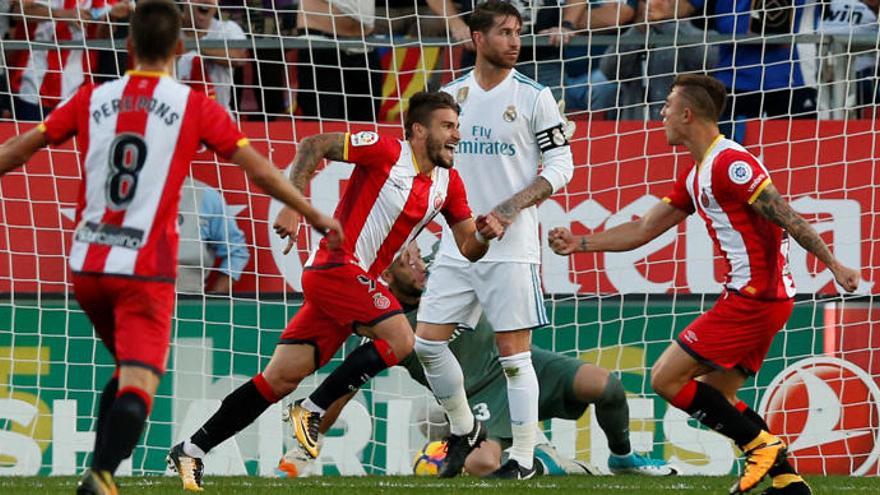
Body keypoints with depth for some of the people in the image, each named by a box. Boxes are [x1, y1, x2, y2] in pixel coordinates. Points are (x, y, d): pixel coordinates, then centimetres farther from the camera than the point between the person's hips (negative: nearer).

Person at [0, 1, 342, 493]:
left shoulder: (93, 99, 6)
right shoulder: (195, 107, -2)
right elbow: (258, 168, 0)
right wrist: (314, 214, 9)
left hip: (87, 266, 4)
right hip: (146, 269, -4)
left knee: (127, 371, 23)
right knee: (138, 386, -9)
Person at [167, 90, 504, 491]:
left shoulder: (447, 183, 11)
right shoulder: (386, 152, -9)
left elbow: (468, 249, 13)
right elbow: (313, 146, -8)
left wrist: (483, 235, -10)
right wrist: (292, 206, -17)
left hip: (360, 282, 7)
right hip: (337, 266, -7)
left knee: (282, 378, 3)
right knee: (400, 340, -19)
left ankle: (190, 452, 5)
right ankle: (312, 410, -9)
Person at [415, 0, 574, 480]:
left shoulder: (532, 96, -3)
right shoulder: (451, 95, 9)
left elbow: (560, 164, -4)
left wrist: (512, 207, -15)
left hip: (511, 247, -4)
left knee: (514, 353, -5)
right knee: (428, 341, 1)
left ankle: (523, 459, 3)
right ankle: (463, 429, 22)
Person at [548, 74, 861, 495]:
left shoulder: (729, 163, -14)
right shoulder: (695, 178, 17)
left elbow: (784, 215, -20)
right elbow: (644, 230, 23)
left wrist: (832, 264, -24)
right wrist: (579, 243, 20)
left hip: (754, 296, -10)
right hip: (752, 297, 10)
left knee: (666, 378, -7)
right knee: (714, 398, 13)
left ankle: (761, 445, -8)